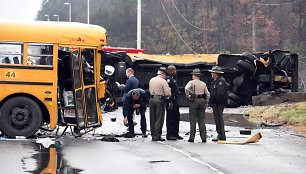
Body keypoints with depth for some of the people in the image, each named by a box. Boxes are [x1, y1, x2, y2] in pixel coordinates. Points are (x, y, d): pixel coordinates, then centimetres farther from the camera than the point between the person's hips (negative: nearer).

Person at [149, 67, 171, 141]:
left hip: (152, 99, 6)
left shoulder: (151, 80, 9)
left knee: (152, 118, 11)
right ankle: (157, 136, -5)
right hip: (160, 100, -6)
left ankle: (153, 135, 13)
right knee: (159, 118, -2)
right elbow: (168, 93, -14)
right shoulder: (163, 81, -11)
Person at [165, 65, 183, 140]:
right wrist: (170, 102, -25)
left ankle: (175, 134, 21)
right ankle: (169, 135, -2)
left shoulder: (173, 79, 18)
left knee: (176, 117, 13)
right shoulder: (168, 79, -14)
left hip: (175, 101, 10)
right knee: (170, 118, -6)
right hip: (171, 101, -10)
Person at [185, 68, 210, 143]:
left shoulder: (191, 82, -2)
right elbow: (207, 94, 8)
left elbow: (186, 88, -21)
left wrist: (188, 96, -10)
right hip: (202, 101, 4)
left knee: (193, 121, -1)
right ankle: (203, 138, 3)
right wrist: (206, 102, 15)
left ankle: (192, 138, -2)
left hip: (194, 101, -4)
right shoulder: (203, 84, 11)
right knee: (202, 121, 6)